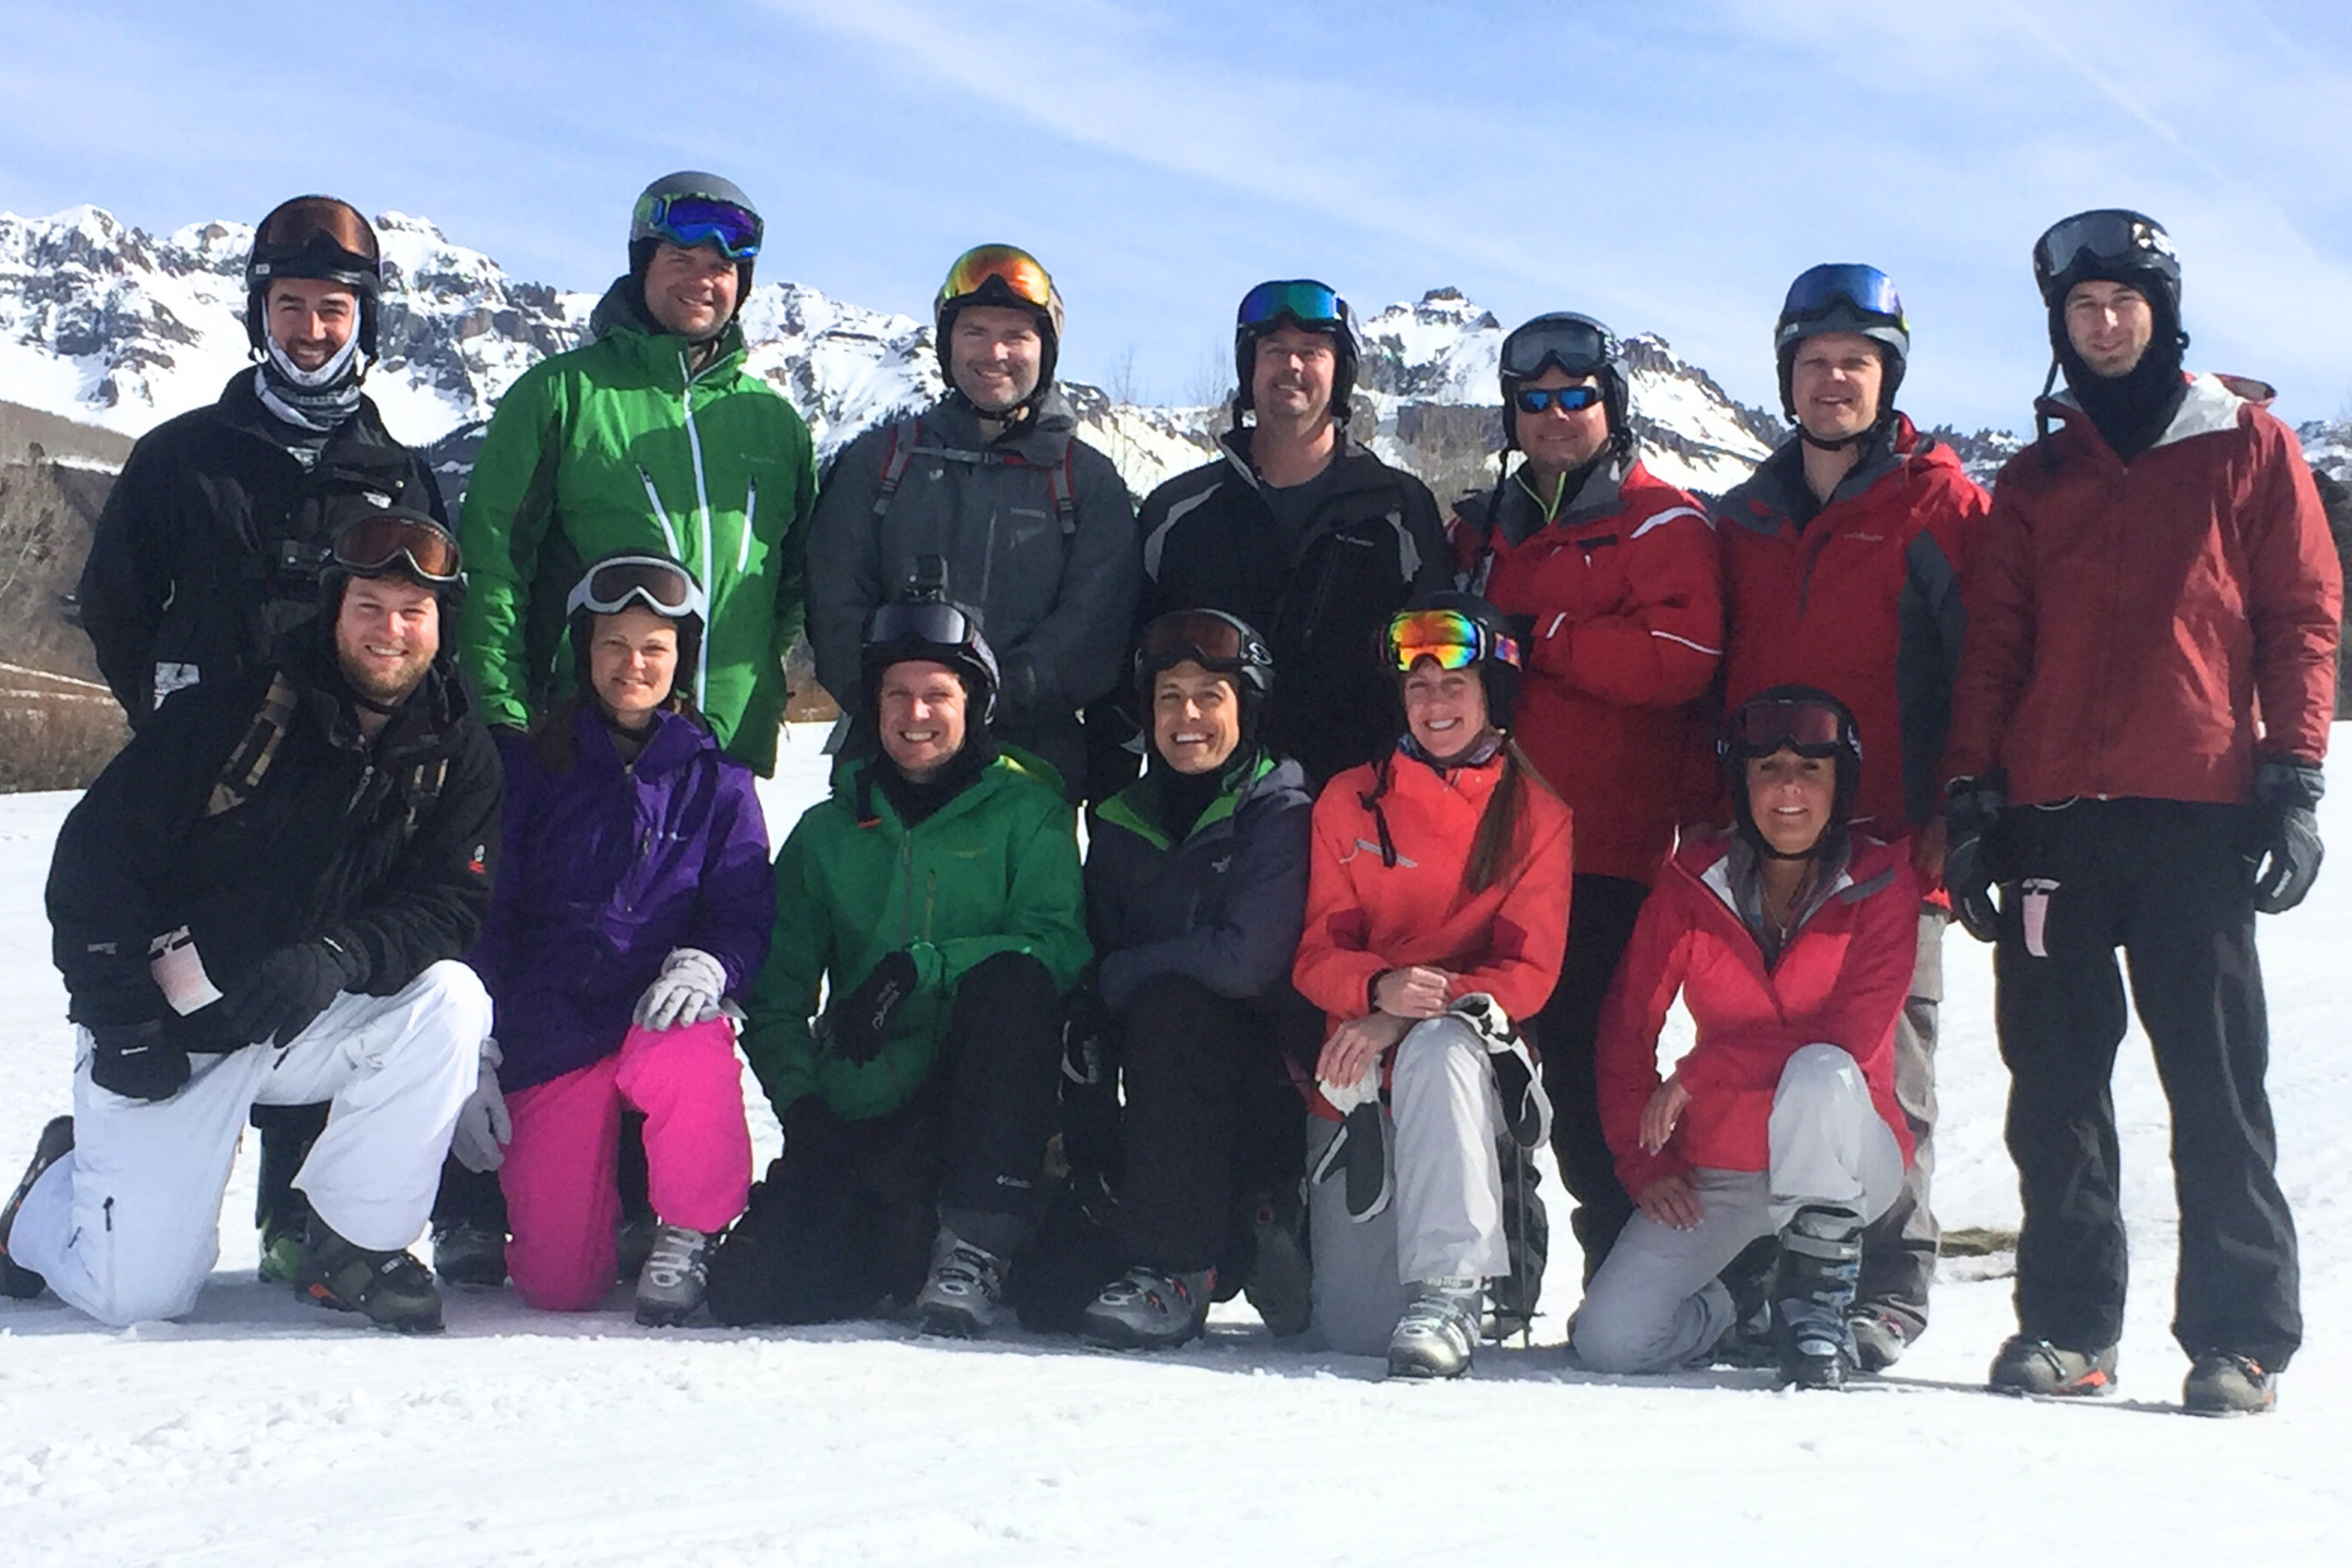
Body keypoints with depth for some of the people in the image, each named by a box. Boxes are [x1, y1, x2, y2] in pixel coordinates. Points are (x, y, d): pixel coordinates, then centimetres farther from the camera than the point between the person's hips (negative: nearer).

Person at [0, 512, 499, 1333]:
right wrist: (122, 1020, -15)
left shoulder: (459, 753, -3)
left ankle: (353, 1246, -12)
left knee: (449, 1002, -28)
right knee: (138, 1294, -9)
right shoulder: (232, 712, -12)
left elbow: (450, 902, -11)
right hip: (169, 1035, -2)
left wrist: (341, 956, -31)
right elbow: (93, 854, -9)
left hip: (311, 1024, 3)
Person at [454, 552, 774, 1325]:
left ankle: (688, 1237, -12)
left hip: (666, 1019, 0)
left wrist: (705, 966, -22)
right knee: (558, 1284, -9)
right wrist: (472, 1058, -2)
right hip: (546, 1037, 1)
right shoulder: (531, 767, 8)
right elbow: (486, 917, 7)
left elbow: (746, 914, 2)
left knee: (686, 1066, -40)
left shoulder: (717, 782, 8)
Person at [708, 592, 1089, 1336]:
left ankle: (975, 1246, -26)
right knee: (749, 1289, -19)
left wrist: (922, 967, -22)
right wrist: (799, 1100, -6)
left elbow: (1058, 944, -10)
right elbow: (776, 998, 12)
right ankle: (912, 1239, 11)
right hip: (855, 1110, 2)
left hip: (977, 1096, -2)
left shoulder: (1027, 811, 7)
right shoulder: (827, 830, 14)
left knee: (1014, 982, -33)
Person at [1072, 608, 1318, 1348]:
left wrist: (1120, 978, -8)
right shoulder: (1121, 824, 10)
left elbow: (1246, 961, -19)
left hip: (1272, 1083, -5)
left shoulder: (1282, 810, -7)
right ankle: (1245, 1229, 7)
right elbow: (1098, 964, 7)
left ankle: (1177, 1269, -30)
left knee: (1168, 1004, -36)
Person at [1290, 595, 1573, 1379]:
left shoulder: (1537, 815, 3)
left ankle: (1450, 1288, -38)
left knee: (1437, 1049, -41)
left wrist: (1423, 1011, -21)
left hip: (1473, 1054, -2)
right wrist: (1381, 989, -24)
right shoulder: (1349, 801, 6)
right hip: (1360, 1075, 2)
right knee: (1355, 1329, -5)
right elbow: (1317, 955, 1)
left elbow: (1530, 970, -4)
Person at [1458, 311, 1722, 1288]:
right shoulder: (1483, 530, 21)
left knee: (1585, 1059, -10)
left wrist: (1538, 637, -12)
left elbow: (1679, 659, -13)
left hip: (1605, 851, -6)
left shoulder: (1663, 525, 2)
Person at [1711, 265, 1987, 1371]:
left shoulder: (1938, 505, 1)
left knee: (1882, 1070, -4)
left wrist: (1958, 819, -9)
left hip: (1890, 845, -5)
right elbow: (1709, 676, 21)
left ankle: (1886, 1290, 5)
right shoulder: (1744, 518, 17)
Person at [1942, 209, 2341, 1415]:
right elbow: (1992, 642, 13)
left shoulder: (2248, 447, 10)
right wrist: (1969, 795, 3)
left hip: (2198, 814, -3)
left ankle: (2241, 1337, 3)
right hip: (2050, 816, 3)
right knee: (2054, 1082, 3)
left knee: (2216, 1087, -2)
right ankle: (2067, 1324, 9)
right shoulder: (2036, 477, 18)